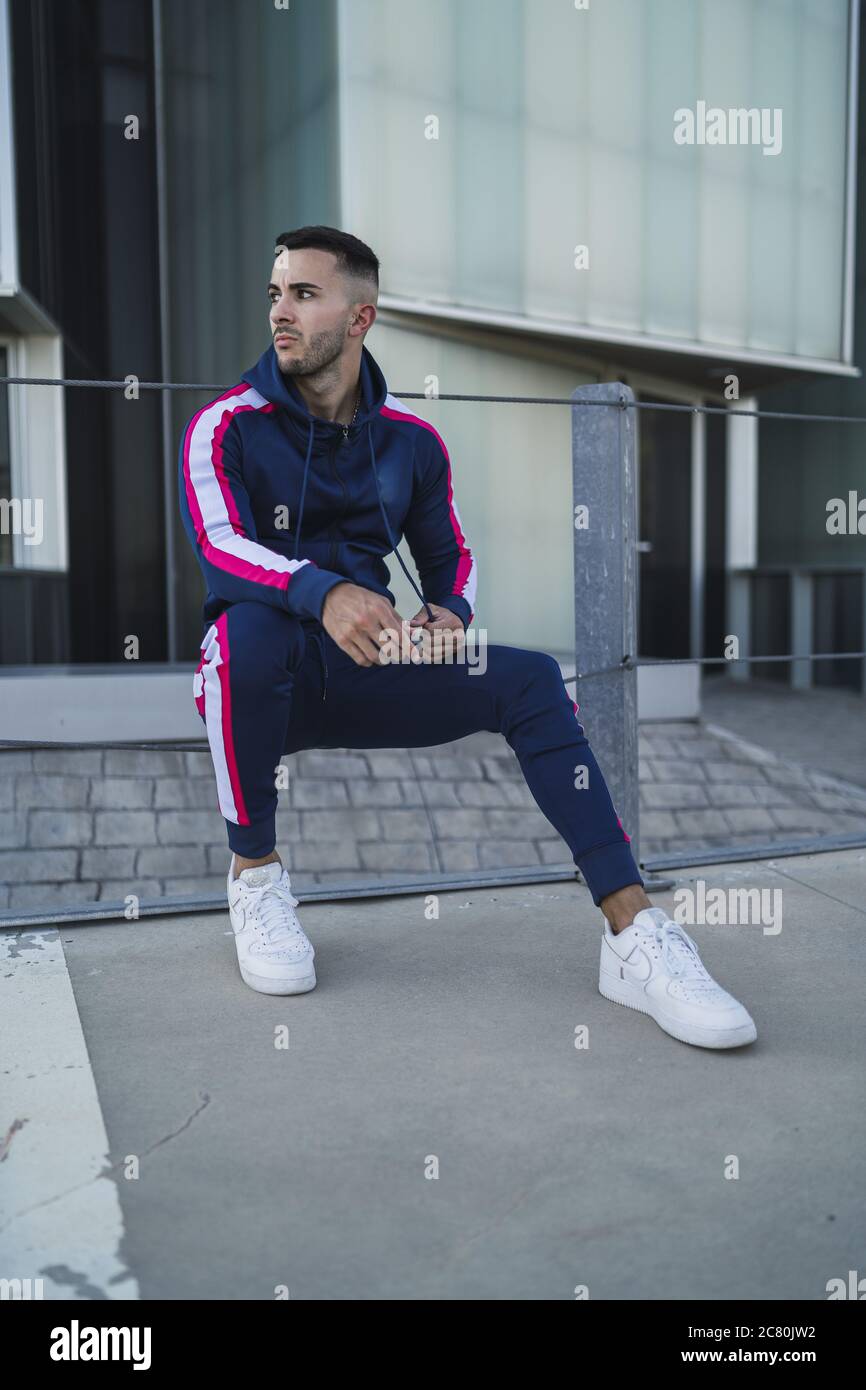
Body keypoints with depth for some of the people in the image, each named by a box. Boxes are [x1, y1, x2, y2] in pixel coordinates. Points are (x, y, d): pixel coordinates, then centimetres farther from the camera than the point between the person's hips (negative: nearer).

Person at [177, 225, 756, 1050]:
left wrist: (450, 614, -10)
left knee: (529, 678, -16)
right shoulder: (226, 427, -4)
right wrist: (325, 593, -41)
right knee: (252, 624, -38)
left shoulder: (411, 442, 8)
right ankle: (254, 874, -17)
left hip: (363, 675, 4)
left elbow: (449, 557, 16)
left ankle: (633, 935, -20)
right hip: (258, 687, -3)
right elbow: (217, 546, -21)